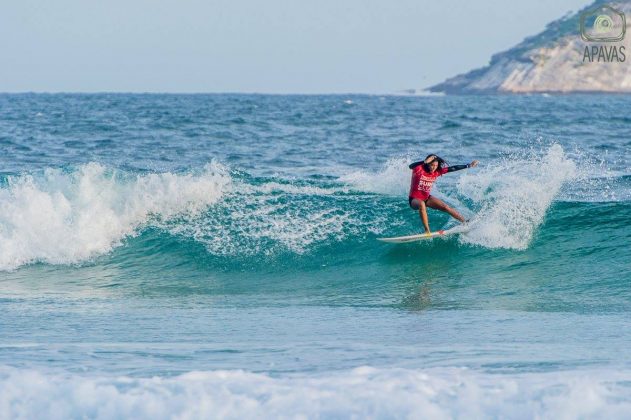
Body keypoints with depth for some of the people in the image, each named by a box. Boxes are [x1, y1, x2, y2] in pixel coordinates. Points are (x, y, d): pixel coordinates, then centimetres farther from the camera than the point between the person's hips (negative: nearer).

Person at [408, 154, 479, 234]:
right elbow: (411, 166, -44)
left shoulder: (437, 171, -6)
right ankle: (427, 230, -38)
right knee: (422, 204, -39)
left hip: (427, 198, 6)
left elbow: (452, 169, -2)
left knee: (446, 207, -5)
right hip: (415, 199, -6)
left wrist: (469, 165, -3)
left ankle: (465, 222, 9)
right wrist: (425, 162, -57)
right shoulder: (419, 170, -22)